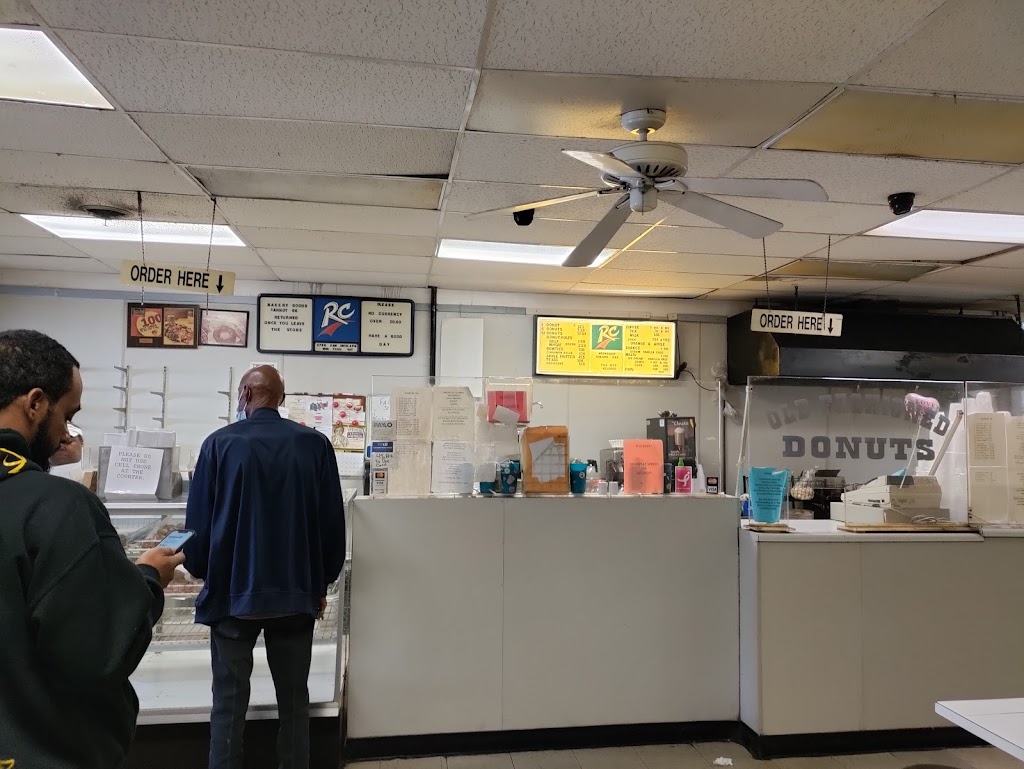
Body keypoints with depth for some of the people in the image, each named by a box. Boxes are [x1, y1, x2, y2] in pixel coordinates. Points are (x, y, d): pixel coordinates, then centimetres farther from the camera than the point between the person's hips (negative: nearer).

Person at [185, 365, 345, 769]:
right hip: (296, 591, 1)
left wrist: (201, 571, 18)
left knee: (229, 705, 11)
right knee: (294, 703, 12)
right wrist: (321, 583, 12)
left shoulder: (220, 443, -5)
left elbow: (198, 521, 0)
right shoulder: (315, 444, -4)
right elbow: (332, 523, -1)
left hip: (233, 590, -1)